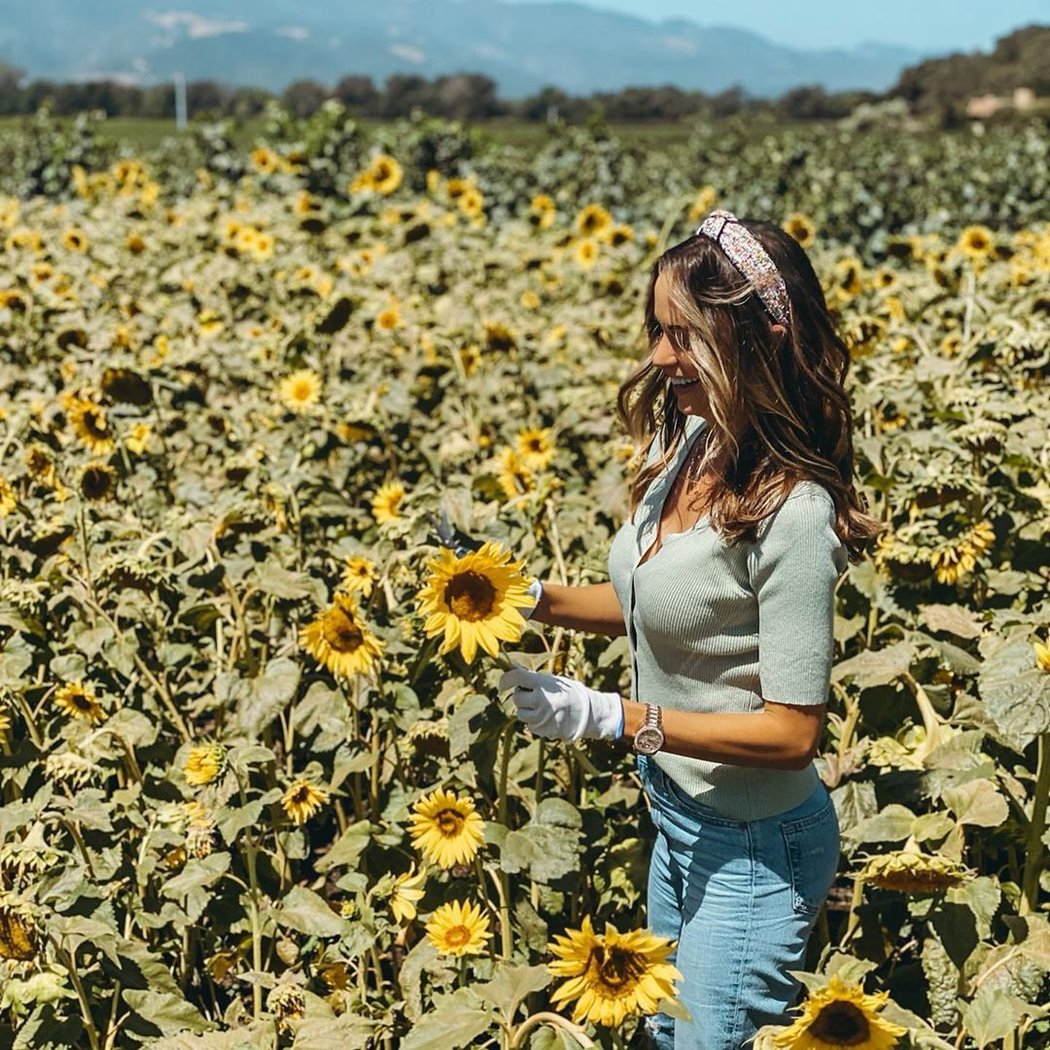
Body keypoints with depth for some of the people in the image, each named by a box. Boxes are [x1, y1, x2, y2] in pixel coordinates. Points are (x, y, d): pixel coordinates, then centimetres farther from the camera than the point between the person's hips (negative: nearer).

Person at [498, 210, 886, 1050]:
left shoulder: (790, 510, -28)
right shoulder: (682, 445, -6)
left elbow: (793, 732, -25)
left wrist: (610, 717, -28)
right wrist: (539, 599, -3)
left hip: (753, 845, -8)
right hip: (679, 813, 8)